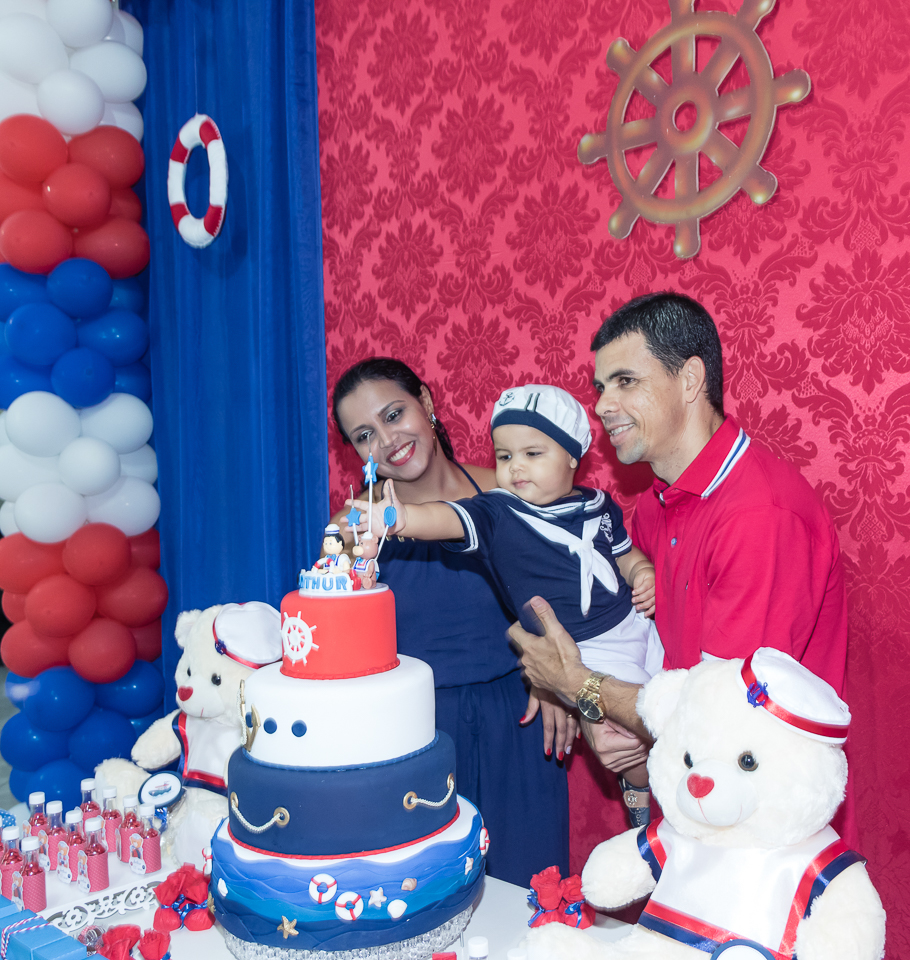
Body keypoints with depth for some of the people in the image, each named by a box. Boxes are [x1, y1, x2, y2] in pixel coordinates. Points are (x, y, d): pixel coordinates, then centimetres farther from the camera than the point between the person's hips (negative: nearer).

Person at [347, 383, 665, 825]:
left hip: (637, 624, 5)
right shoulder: (497, 514, -12)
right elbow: (449, 519, -32)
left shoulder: (599, 505, 2)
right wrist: (400, 519, -51)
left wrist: (643, 574, -4)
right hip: (584, 653, -5)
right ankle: (642, 803, 18)